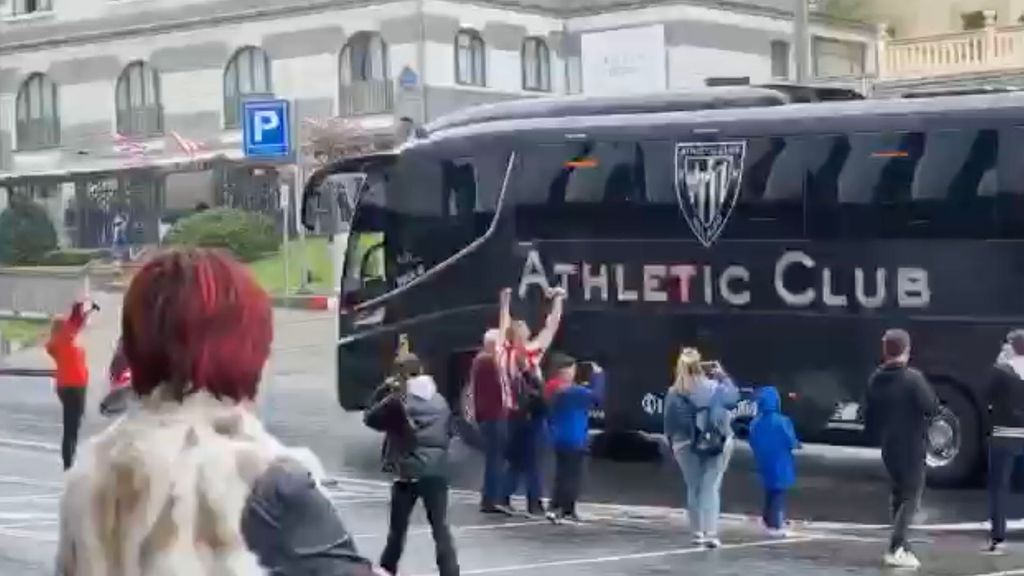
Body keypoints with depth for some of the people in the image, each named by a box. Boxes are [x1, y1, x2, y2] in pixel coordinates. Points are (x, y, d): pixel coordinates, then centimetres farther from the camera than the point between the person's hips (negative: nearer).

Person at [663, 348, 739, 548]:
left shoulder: (673, 394, -8)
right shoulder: (715, 387, -8)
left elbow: (669, 423, -5)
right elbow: (734, 397, 9)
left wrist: (672, 445, 8)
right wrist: (723, 376, 18)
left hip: (686, 446, 1)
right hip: (717, 444, -1)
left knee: (693, 487, 13)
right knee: (711, 488, -1)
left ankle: (698, 532, 16)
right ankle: (710, 534, -9)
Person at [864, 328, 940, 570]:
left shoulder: (875, 380, 3)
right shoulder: (913, 378, -17)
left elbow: (870, 417, 10)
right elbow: (932, 408, -17)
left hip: (888, 447, 6)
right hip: (911, 447, -6)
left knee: (899, 495, 19)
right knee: (911, 497, -2)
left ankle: (902, 545, 22)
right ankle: (896, 549, -12)